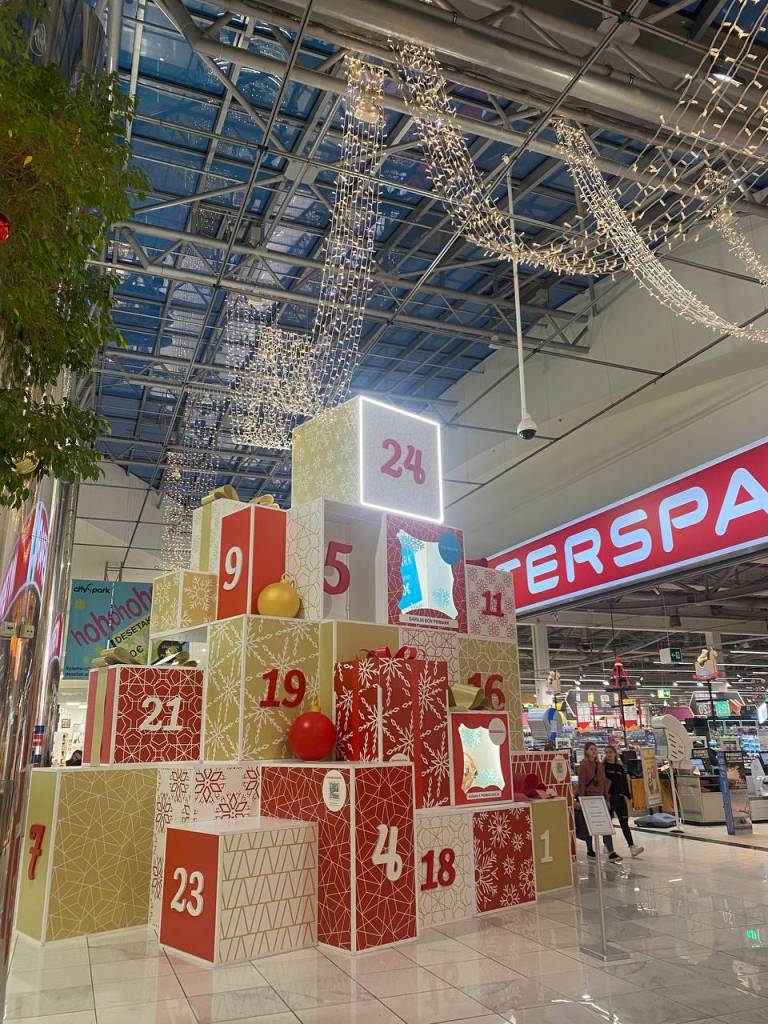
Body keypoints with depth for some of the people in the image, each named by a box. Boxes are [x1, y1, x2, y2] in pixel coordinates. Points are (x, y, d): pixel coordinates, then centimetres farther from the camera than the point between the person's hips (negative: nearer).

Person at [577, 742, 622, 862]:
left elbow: (604, 782, 14)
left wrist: (607, 798, 11)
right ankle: (590, 850, 19)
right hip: (589, 798, -5)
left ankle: (611, 852, -7)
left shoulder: (600, 766, 11)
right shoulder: (583, 766, -7)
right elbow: (581, 783, -10)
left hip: (600, 798, 5)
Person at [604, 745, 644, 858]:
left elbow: (625, 783, 12)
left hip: (620, 798, 3)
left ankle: (632, 847, -8)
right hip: (608, 798, -3)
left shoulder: (620, 767, 11)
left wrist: (627, 796, 4)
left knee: (624, 823, -3)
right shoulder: (603, 767, -1)